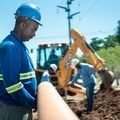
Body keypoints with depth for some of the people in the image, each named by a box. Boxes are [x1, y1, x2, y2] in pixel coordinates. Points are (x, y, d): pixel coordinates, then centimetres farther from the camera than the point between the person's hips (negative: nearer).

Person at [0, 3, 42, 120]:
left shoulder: (21, 45, 12)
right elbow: (12, 85, -25)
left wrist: (37, 96, 9)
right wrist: (34, 103, -16)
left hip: (22, 106, 9)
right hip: (12, 109, -9)